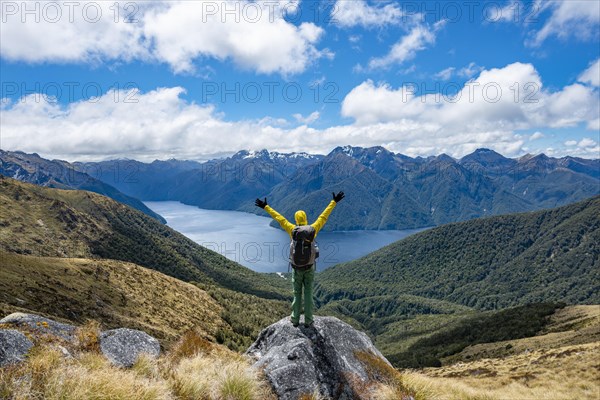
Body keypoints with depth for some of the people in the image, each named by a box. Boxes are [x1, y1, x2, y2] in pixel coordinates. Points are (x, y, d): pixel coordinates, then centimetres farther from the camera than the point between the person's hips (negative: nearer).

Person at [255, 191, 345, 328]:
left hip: (297, 268, 0)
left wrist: (266, 207, 3)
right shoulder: (313, 229, -11)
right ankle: (308, 321, 15)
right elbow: (324, 216, -3)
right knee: (308, 293, 9)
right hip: (310, 267, 0)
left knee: (297, 294, 13)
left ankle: (295, 320, 20)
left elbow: (279, 218, -5)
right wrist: (334, 202, 7)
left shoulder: (292, 230, -13)